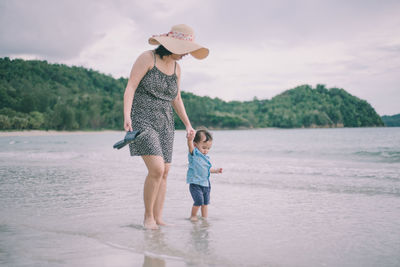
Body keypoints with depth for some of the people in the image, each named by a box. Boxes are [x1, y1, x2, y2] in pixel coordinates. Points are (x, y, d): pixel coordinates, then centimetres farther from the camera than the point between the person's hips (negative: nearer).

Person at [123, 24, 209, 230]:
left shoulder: (176, 68, 12)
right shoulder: (147, 58, -7)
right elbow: (130, 87, -13)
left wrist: (187, 125, 19)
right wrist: (126, 116, -25)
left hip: (165, 123, 7)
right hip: (142, 120, -7)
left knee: (164, 173, 2)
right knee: (157, 169, -18)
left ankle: (158, 219, 12)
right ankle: (148, 217, -1)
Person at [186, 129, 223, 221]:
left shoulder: (206, 157, 12)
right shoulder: (194, 153, -10)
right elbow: (190, 146, -33)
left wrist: (216, 170, 20)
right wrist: (190, 140, -53)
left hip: (206, 184, 7)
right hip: (195, 183, -7)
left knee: (205, 202, 14)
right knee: (199, 201, -15)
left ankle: (205, 217, 28)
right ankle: (193, 215, 8)